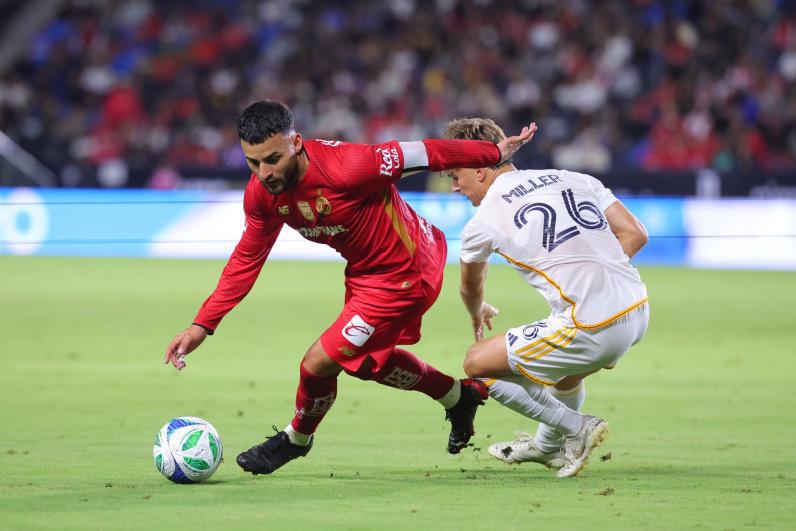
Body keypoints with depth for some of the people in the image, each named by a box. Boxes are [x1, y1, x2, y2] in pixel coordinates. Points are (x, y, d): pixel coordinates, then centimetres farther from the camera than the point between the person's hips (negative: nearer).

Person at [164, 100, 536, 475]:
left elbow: (425, 154, -26)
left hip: (404, 276, -8)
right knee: (367, 359, 28)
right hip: (362, 271, 8)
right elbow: (246, 259, 0)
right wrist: (202, 325, -5)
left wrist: (495, 153, -14)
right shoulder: (261, 193, -15)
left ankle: (295, 440, 22)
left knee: (320, 361, -9)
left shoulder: (345, 167, -37)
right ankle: (459, 396, 51)